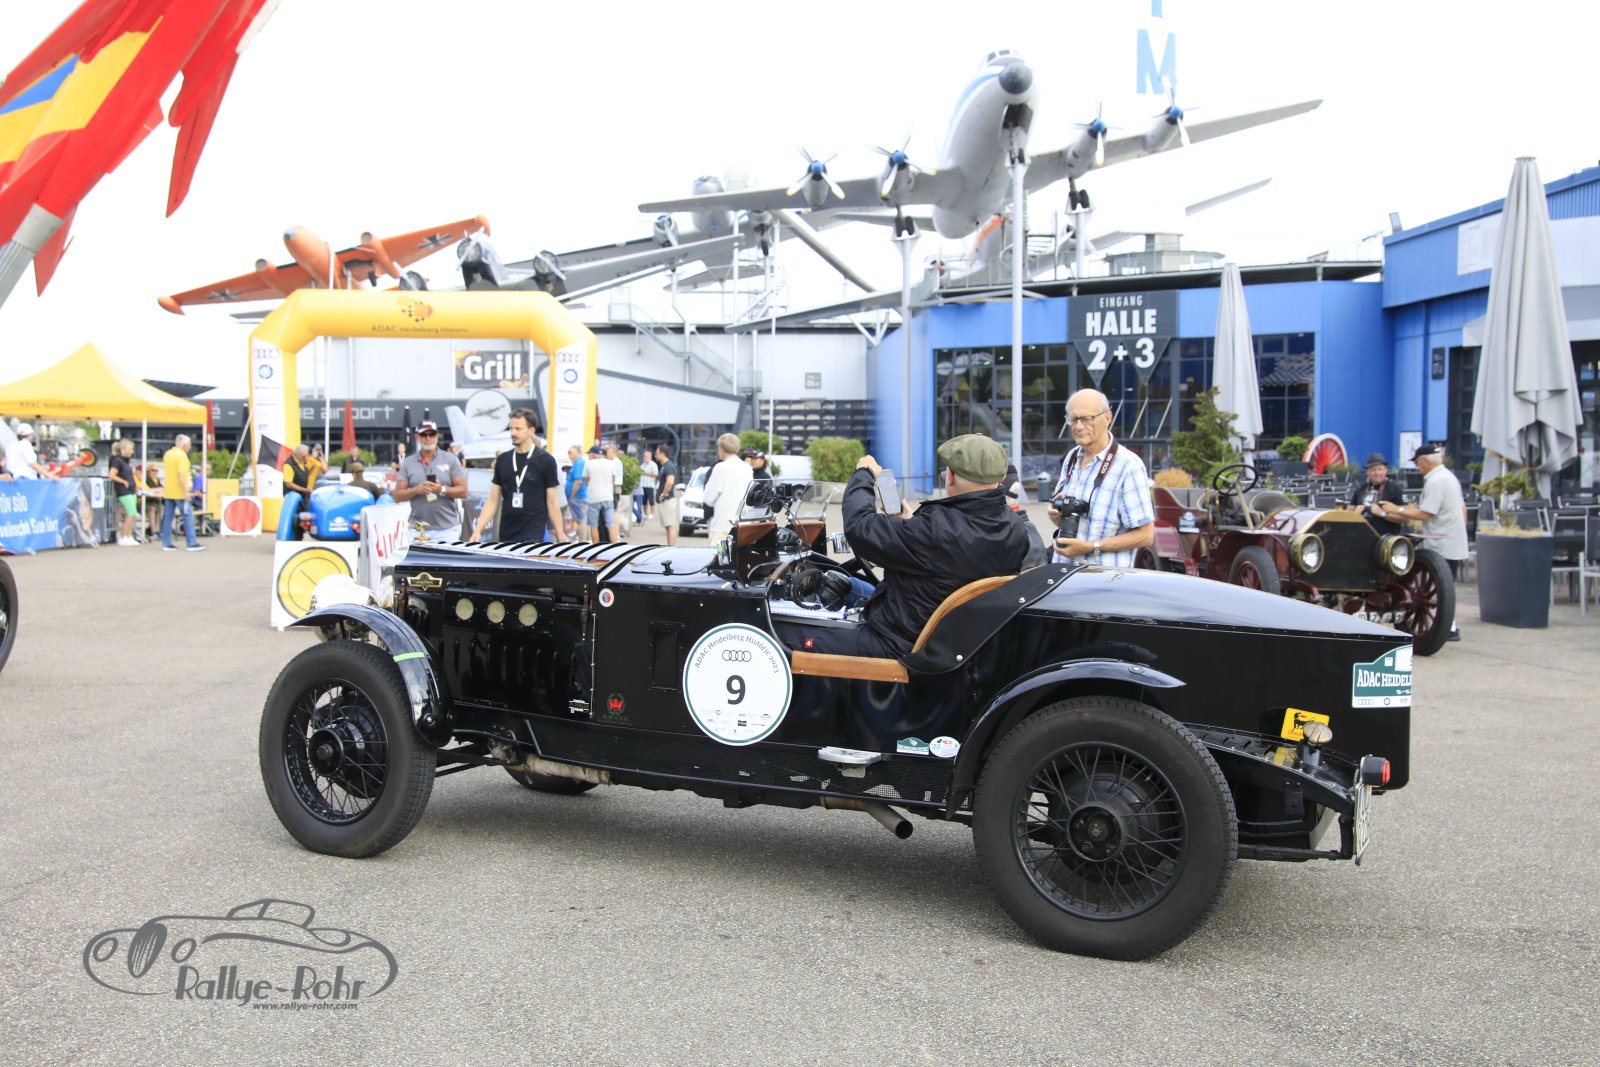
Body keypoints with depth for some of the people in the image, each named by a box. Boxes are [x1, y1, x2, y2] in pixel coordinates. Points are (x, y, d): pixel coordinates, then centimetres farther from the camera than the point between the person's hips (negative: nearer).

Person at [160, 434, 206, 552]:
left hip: (168, 491, 9)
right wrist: (186, 491, -21)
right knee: (188, 516, -5)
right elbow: (181, 474, -21)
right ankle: (192, 544, -6)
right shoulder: (181, 455, -13)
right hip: (179, 492, -9)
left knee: (168, 516, 8)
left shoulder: (167, 454, 14)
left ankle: (166, 544, 9)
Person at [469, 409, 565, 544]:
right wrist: (478, 530, 1)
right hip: (506, 534, 5)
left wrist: (561, 537, -5)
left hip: (533, 534, -5)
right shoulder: (502, 460, 8)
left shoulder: (545, 461, -4)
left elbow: (552, 503, -2)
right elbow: (493, 500, 10)